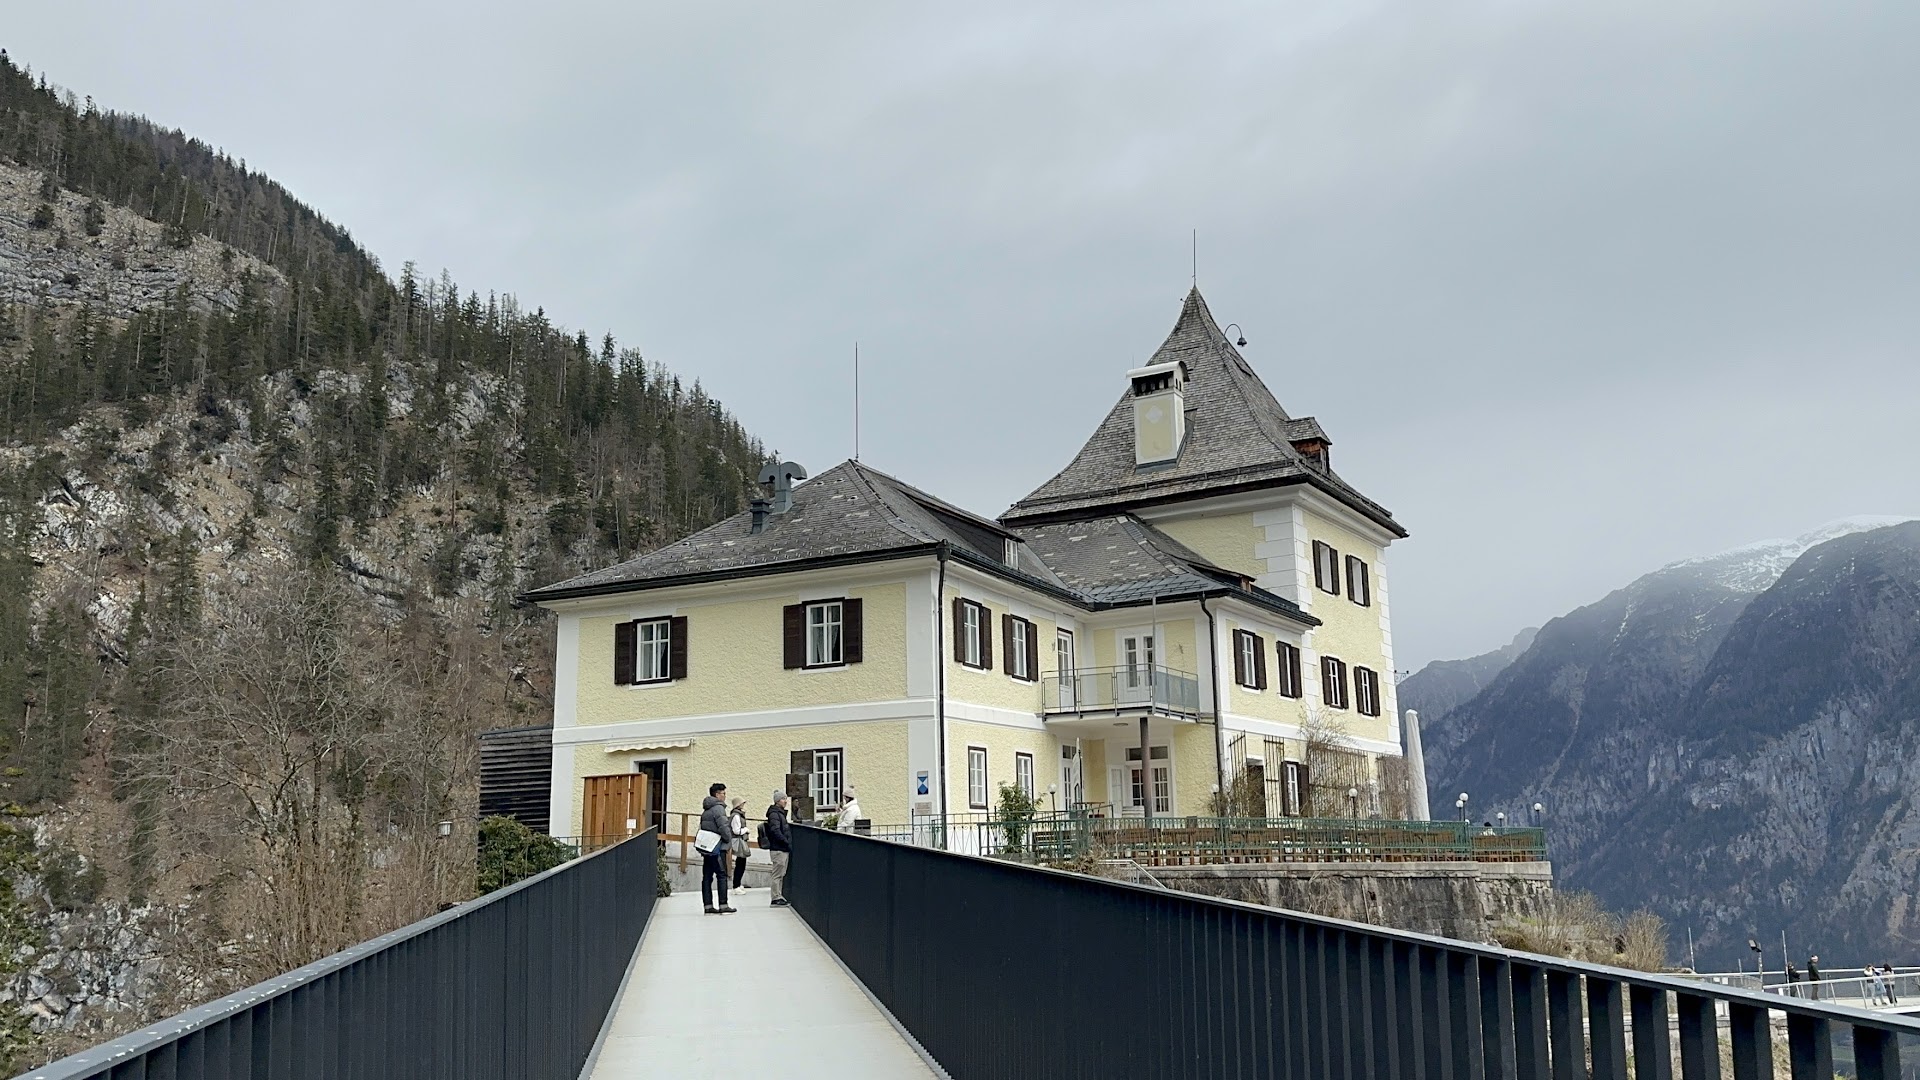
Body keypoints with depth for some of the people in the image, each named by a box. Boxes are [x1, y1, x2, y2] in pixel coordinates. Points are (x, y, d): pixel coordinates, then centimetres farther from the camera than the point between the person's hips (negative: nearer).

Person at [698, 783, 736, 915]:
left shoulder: (706, 809, 17)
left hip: (706, 848, 9)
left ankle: (708, 905, 9)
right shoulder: (718, 808, -12)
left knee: (707, 876, 7)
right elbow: (723, 827, -19)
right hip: (717, 848, -9)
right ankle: (723, 905, -4)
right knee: (722, 875, -4)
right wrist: (729, 840, -4)